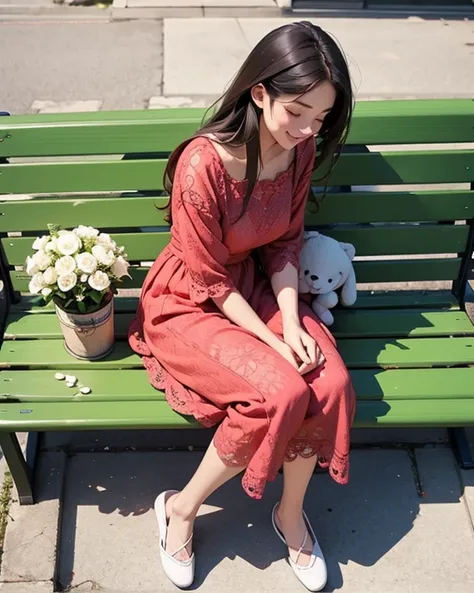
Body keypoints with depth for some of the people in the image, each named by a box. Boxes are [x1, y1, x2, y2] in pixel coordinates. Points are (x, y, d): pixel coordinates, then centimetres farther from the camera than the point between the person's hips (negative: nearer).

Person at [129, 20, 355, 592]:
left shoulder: (301, 150, -7)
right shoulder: (203, 164, -28)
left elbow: (285, 243, 2)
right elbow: (211, 281, -20)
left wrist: (292, 320, -12)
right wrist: (274, 341, -20)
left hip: (259, 288, 6)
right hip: (191, 304, -5)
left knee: (330, 382, -19)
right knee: (281, 393, -27)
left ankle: (291, 512, 8)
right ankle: (181, 507, -1)